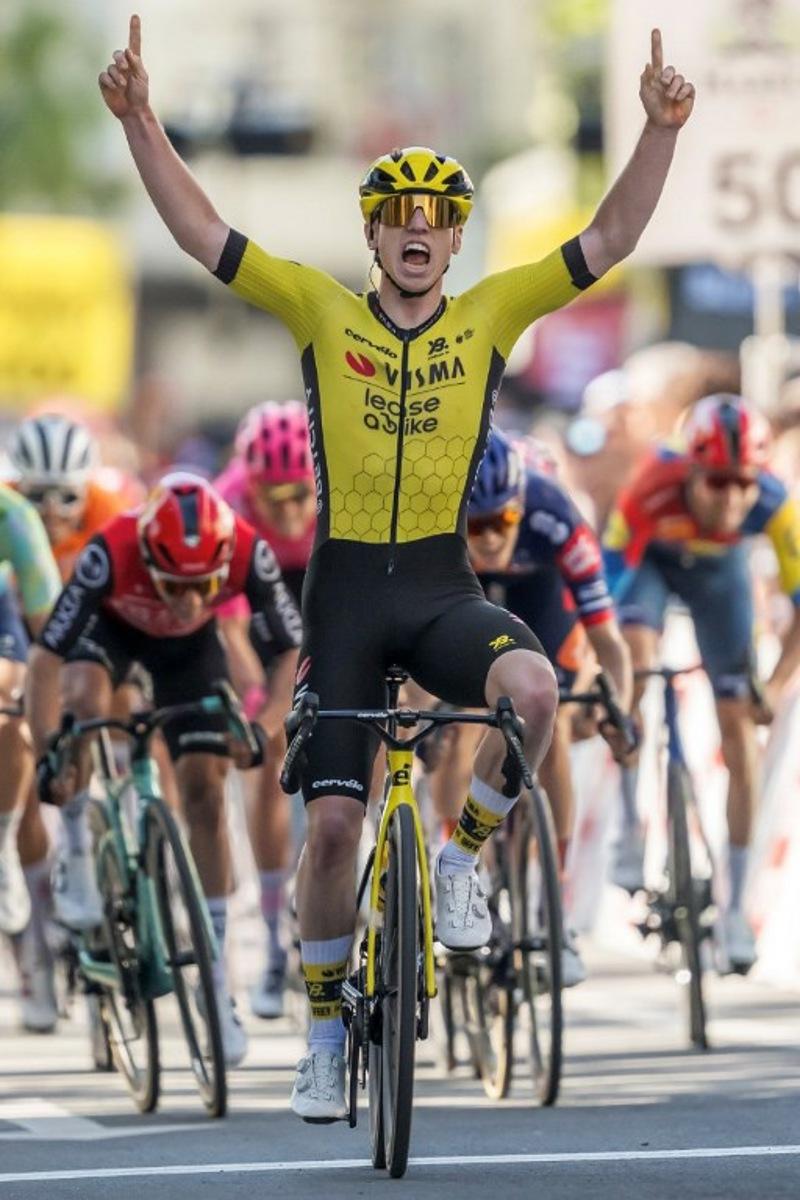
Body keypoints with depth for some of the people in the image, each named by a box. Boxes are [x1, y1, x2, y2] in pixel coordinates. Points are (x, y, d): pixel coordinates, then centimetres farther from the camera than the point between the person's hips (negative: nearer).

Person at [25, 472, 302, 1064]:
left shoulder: (249, 552, -36)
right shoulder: (111, 554, -42)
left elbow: (292, 652, -24)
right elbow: (45, 659, -38)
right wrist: (47, 753, -45)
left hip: (190, 645, 1)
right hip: (113, 627, -1)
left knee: (205, 791, -6)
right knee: (85, 702, -35)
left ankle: (219, 985, 1)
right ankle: (78, 849, -9)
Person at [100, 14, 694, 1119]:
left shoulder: (491, 316, 3)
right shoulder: (322, 313, 1)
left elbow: (610, 240, -2)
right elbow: (199, 233, -3)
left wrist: (660, 132, -15)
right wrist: (140, 122, -14)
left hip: (443, 587, 0)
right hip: (346, 585, 0)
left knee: (532, 690, -33)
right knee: (333, 820, -2)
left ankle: (463, 858, -6)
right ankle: (327, 1029, 14)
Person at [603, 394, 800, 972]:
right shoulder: (653, 491, -42)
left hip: (718, 568, 2)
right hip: (650, 557, -1)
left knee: (740, 735, -3)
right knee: (635, 663, -31)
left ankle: (736, 906, 6)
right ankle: (631, 827, -11)